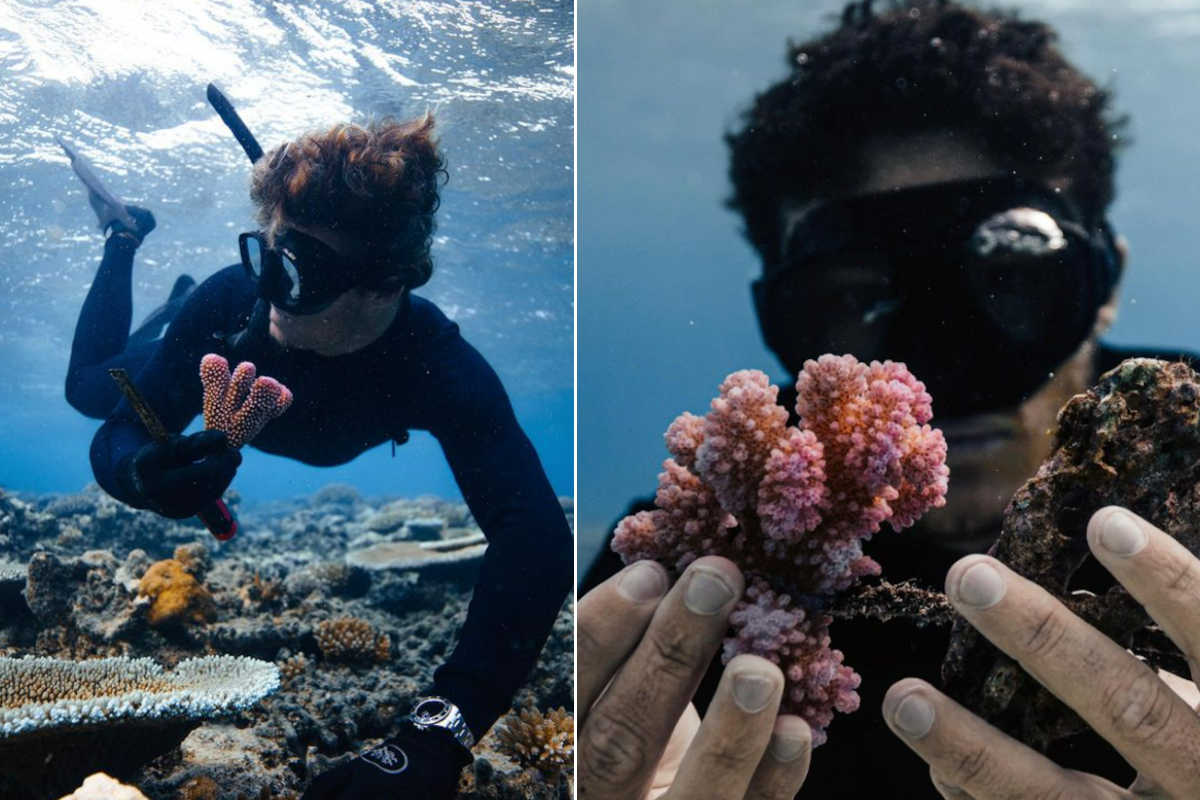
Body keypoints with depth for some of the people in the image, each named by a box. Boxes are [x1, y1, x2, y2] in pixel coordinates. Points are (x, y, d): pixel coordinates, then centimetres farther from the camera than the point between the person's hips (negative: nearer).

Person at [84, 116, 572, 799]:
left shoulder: (440, 365, -50)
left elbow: (536, 535, -63)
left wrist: (441, 729, -76)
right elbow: (115, 437, -37)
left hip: (329, 477, 1)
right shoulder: (233, 298, -44)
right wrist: (139, 472, -64)